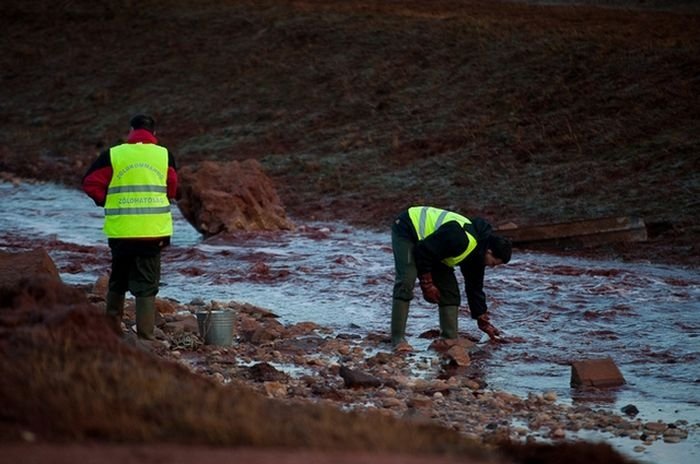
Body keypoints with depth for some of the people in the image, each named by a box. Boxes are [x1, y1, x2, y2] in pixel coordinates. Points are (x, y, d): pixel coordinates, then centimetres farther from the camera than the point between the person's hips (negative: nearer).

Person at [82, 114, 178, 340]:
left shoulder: (112, 155, -2)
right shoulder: (164, 155, 2)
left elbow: (91, 184, 0)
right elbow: (172, 190, 12)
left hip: (120, 230, 0)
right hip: (154, 231, 0)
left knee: (118, 279, 20)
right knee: (146, 284, 3)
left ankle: (112, 326, 22)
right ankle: (145, 335, -3)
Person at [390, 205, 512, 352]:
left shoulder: (477, 253, -2)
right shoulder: (460, 238, -34)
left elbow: (475, 287, 10)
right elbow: (423, 251, -30)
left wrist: (483, 321, 12)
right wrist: (427, 283, -19)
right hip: (407, 230, -9)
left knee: (450, 289, 3)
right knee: (406, 284, -23)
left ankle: (450, 340, 6)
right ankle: (398, 340, -22)